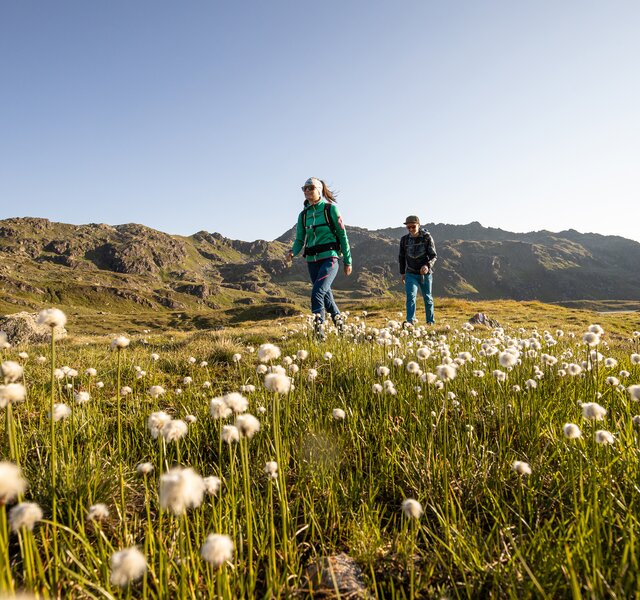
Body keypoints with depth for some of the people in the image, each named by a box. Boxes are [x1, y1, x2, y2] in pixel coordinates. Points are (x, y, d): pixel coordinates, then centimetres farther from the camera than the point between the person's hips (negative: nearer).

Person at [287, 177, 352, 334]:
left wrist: (348, 261, 0)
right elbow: (300, 239, 13)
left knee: (317, 292, -23)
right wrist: (293, 252, -10)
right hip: (312, 261, 6)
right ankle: (339, 322, 35)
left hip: (330, 258, -5)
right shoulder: (303, 215, 11)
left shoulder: (330, 209, -1)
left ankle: (318, 330, -21)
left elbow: (342, 235, 0)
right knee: (326, 295, 14)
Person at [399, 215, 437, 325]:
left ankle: (430, 321, 25)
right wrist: (402, 273, 14)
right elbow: (401, 257, 12)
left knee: (427, 297, 12)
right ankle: (410, 320, -19)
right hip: (411, 274, 1)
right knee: (410, 296, -15)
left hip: (425, 273, -1)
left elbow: (433, 255, -10)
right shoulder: (404, 239, 0)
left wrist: (428, 265, -30)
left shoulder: (427, 237, -8)